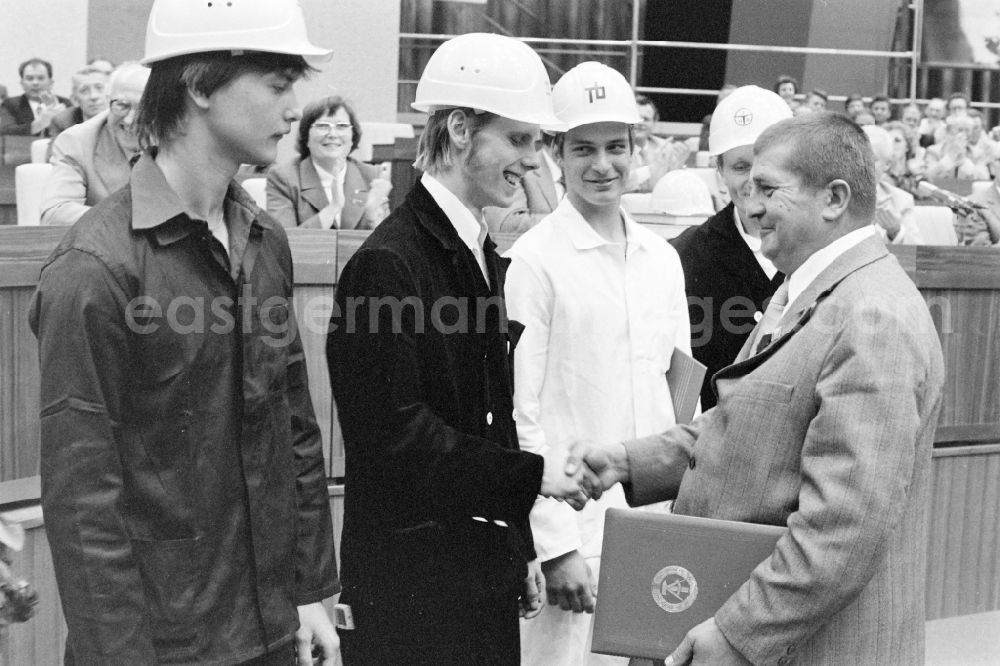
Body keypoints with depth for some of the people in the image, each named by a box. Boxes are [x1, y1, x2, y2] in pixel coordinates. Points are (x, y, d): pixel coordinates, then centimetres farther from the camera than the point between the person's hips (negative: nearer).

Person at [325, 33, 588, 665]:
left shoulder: (484, 258, 11)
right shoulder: (386, 263, -16)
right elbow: (396, 436, -20)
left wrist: (521, 550, 16)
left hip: (487, 573, 8)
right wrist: (532, 474, -15)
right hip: (412, 583, -8)